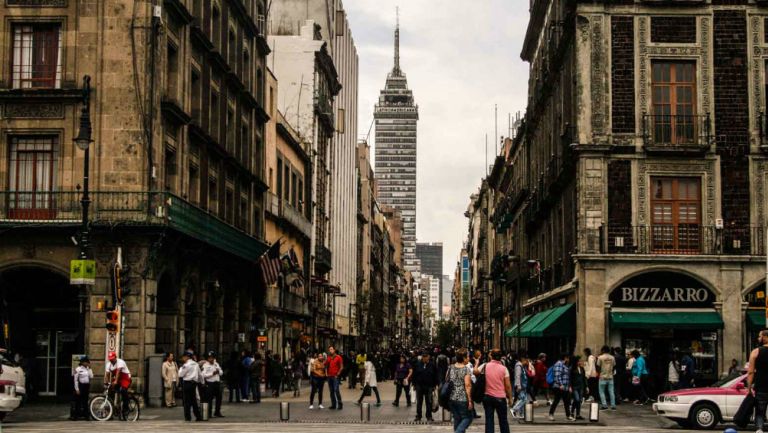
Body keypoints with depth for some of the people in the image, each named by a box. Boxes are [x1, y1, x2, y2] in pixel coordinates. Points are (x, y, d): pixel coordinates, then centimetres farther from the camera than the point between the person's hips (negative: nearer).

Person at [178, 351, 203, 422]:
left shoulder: (186, 365, -12)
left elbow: (180, 374, -10)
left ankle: (188, 417, -1)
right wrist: (198, 381, 29)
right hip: (194, 383, 7)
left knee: (187, 400, -2)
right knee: (194, 400, 12)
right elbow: (200, 375, 17)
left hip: (187, 383, -7)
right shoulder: (196, 364, 11)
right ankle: (198, 416, 11)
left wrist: (181, 367, 2)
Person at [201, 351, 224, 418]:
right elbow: (204, 375, -16)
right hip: (210, 384, -6)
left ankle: (217, 412, 20)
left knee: (219, 398, 8)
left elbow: (221, 372, 16)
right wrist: (212, 373, -19)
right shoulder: (205, 365, -6)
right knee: (209, 399, -3)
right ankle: (209, 414, 4)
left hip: (217, 383, 6)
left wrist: (218, 371, -6)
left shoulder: (216, 364, 15)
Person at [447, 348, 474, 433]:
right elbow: (468, 386, -16)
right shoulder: (466, 369, -12)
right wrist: (470, 401, -13)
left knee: (457, 419, 16)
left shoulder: (450, 368, 5)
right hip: (463, 400, -6)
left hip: (451, 399, 6)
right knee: (467, 418, 6)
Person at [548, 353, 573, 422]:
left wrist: (569, 386, 24)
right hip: (559, 387, -10)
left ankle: (568, 415, 12)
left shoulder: (565, 365, 22)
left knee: (567, 402, 8)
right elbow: (557, 375, -19)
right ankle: (551, 414, 3)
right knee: (556, 400, -5)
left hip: (565, 388, 10)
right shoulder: (559, 364, -10)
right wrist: (560, 384, -26)